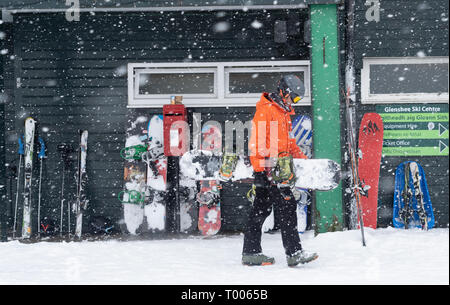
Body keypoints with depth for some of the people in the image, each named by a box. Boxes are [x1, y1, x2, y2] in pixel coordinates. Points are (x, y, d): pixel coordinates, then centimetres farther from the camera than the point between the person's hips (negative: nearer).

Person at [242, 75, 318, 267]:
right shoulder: (266, 109, -11)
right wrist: (261, 167, -21)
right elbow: (257, 141, -17)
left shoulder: (282, 111, 20)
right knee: (287, 206, -12)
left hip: (278, 167, 10)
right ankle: (294, 252, -12)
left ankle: (251, 253, 16)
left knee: (261, 209, 11)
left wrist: (302, 157, 28)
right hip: (267, 168, -10)